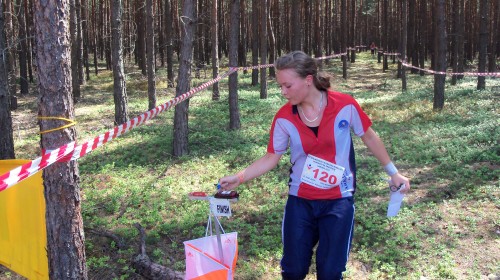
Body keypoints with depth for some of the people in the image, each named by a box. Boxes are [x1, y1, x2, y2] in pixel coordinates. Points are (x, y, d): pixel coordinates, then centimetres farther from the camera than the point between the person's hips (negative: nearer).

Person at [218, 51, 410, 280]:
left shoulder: (345, 106, -14)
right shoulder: (284, 118, -10)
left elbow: (369, 137, 1)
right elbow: (271, 158, 1)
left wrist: (393, 172, 9)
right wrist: (239, 178, -10)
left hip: (338, 201, -1)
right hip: (300, 201, 2)